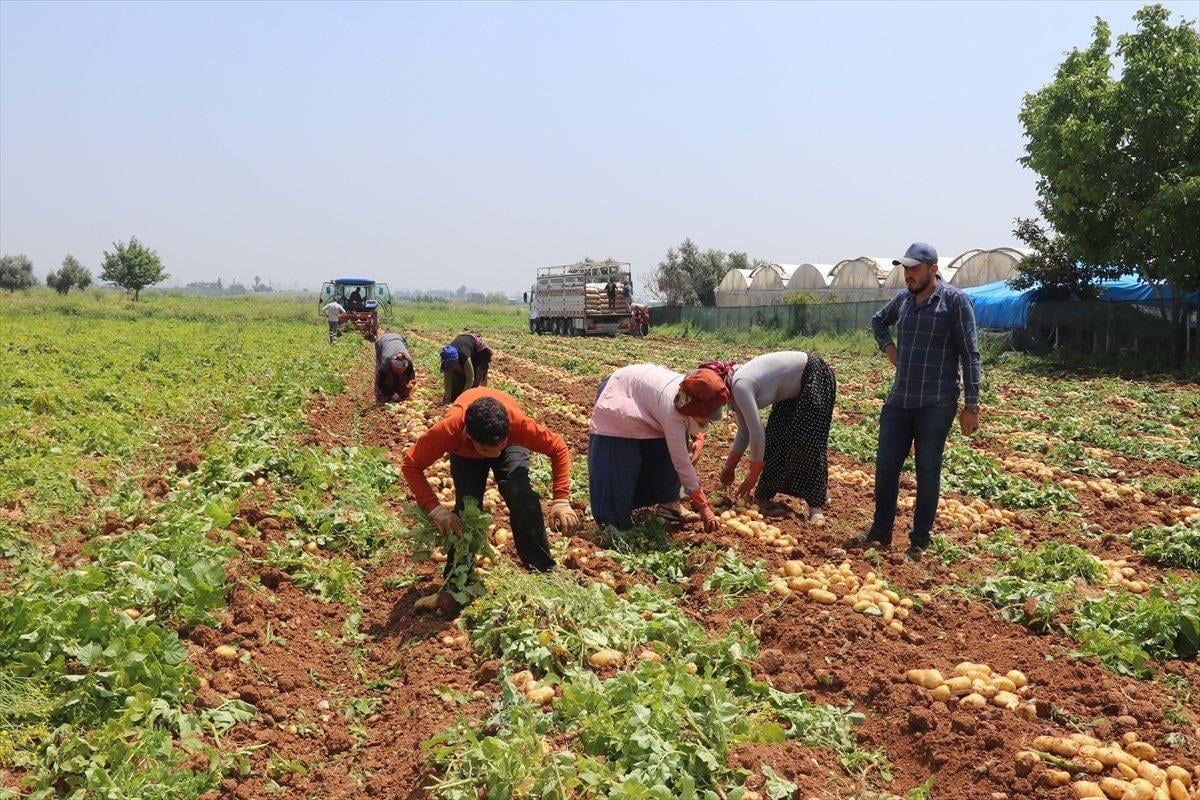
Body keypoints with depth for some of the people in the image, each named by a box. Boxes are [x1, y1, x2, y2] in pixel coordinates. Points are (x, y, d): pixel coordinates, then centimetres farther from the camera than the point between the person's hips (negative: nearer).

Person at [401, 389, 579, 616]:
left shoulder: (518, 423, -44)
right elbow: (410, 464, -31)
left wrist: (561, 501, -33)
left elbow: (558, 448, -28)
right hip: (464, 452, 0)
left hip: (512, 445, 0)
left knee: (521, 497, -22)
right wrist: (435, 509, -40)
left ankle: (543, 571, -6)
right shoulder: (448, 429, -44)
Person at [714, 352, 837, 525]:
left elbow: (757, 435, -29)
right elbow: (744, 433, 6)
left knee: (808, 442, -15)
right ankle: (763, 495, 16)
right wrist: (729, 467, 6)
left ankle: (816, 506, -13)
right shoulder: (733, 388, -4)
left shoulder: (740, 387, -30)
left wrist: (752, 477, -20)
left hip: (816, 376, -9)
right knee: (775, 438, 7)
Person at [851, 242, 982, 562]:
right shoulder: (903, 297, 9)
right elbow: (878, 320, 31)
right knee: (885, 466, 8)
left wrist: (971, 405, -12)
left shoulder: (954, 300, -7)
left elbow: (969, 354, -9)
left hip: (936, 404, -6)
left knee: (927, 472, 3)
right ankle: (880, 534, 22)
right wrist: (887, 346, 11)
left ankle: (919, 543, 13)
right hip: (898, 400, 6)